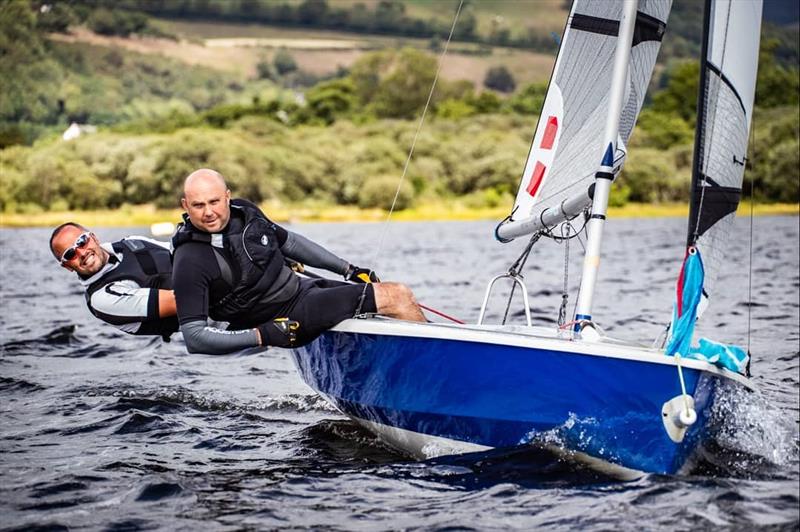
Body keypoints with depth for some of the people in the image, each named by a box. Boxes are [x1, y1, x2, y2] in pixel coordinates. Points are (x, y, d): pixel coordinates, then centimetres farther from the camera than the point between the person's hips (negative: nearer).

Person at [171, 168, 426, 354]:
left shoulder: (244, 213, -2)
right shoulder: (190, 263, -23)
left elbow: (290, 242, 16)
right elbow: (194, 337, -25)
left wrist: (348, 269, 19)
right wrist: (262, 336, -31)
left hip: (303, 287, 8)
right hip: (283, 315, -8)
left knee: (399, 293, 8)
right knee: (395, 297, -12)